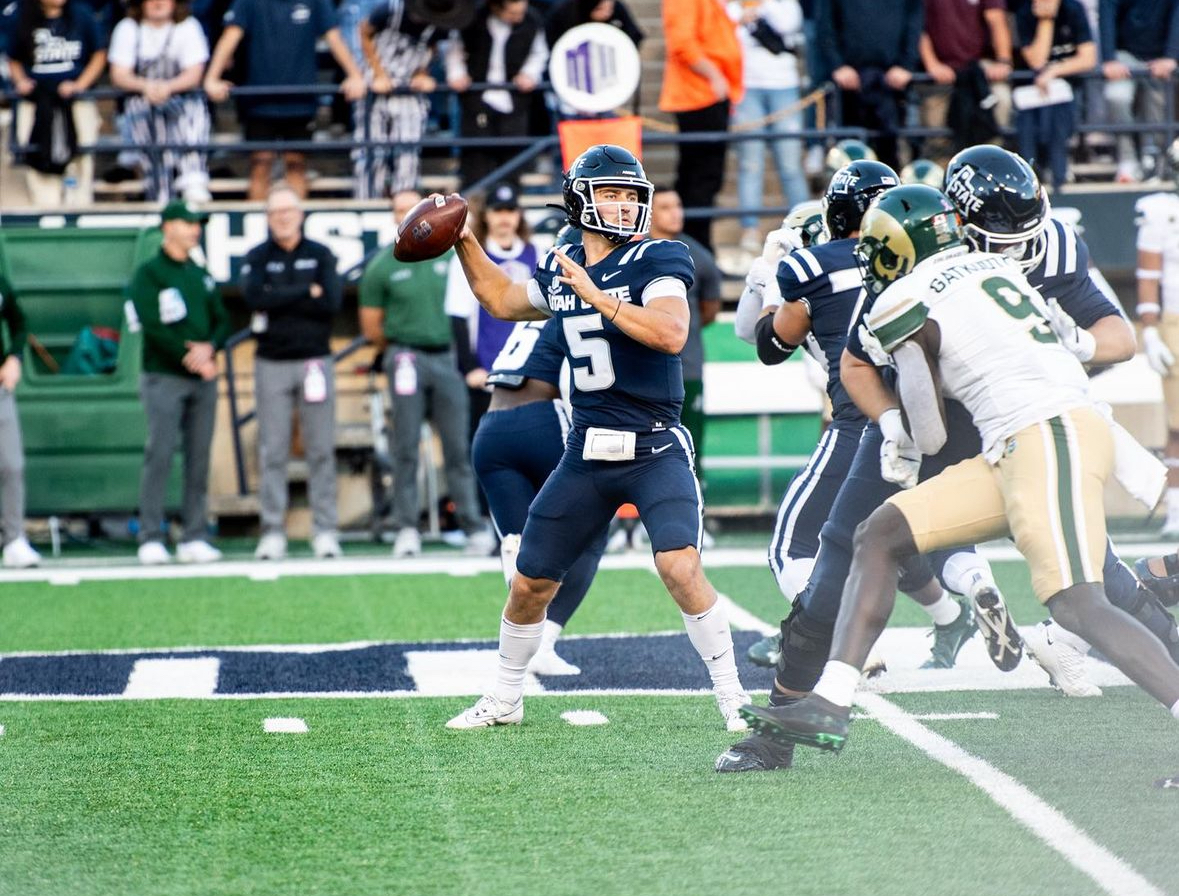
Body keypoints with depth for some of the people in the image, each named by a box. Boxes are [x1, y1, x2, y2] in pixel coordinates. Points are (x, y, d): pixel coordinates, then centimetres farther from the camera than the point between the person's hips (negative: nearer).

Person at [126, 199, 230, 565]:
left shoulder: (202, 277, 18)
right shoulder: (149, 274, -2)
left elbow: (221, 322, 14)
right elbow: (152, 327, -12)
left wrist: (209, 347, -8)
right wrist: (192, 359, -14)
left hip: (203, 379, 6)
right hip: (164, 378, -6)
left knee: (199, 458, 3)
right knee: (160, 455, -8)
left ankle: (193, 539, 5)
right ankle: (151, 538, -7)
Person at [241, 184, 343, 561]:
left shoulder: (320, 255, 7)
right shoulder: (256, 258, 6)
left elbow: (332, 302, -8)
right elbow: (254, 297, -13)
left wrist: (279, 302, -9)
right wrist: (306, 293, -10)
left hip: (315, 361, 0)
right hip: (272, 364, 0)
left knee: (321, 450, -1)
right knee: (273, 451, -1)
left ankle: (325, 530, 2)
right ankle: (273, 532, 1)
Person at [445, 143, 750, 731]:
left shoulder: (654, 262, -8)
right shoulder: (559, 271, 8)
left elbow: (671, 334, -25)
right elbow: (503, 301, 29)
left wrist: (596, 296, -25)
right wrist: (464, 241, 20)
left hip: (655, 450, -5)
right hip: (587, 454, 5)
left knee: (680, 567, -25)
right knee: (530, 583, 11)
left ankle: (732, 698, -11)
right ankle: (504, 700, 32)